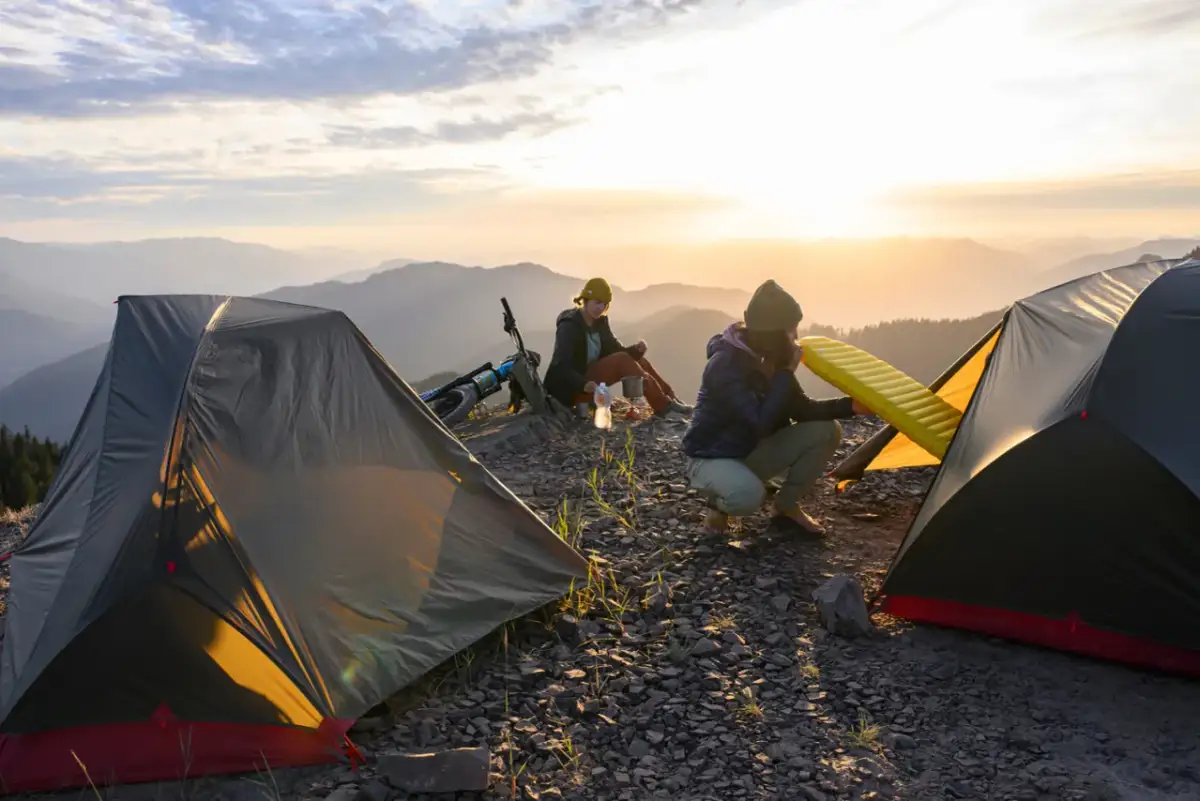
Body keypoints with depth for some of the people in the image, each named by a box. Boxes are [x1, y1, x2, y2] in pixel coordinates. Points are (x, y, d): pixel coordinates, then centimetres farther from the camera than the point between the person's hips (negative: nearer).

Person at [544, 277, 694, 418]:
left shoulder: (600, 321, 7)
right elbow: (560, 367, -28)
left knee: (638, 360, -4)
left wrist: (635, 350, -19)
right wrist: (584, 384, -44)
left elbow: (617, 350, 2)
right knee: (621, 360, -25)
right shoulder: (569, 327, -18)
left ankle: (672, 400, -10)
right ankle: (663, 406, -26)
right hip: (570, 388, -8)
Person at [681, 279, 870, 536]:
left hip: (751, 452, 8)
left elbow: (802, 410, 1)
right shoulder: (725, 365, -27)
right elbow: (760, 423, -34)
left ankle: (786, 507, 6)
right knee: (747, 494, -41)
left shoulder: (770, 359, -2)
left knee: (826, 430, -7)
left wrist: (851, 405, -11)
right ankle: (720, 501, -2)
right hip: (711, 459, -8)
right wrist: (787, 372, -27)